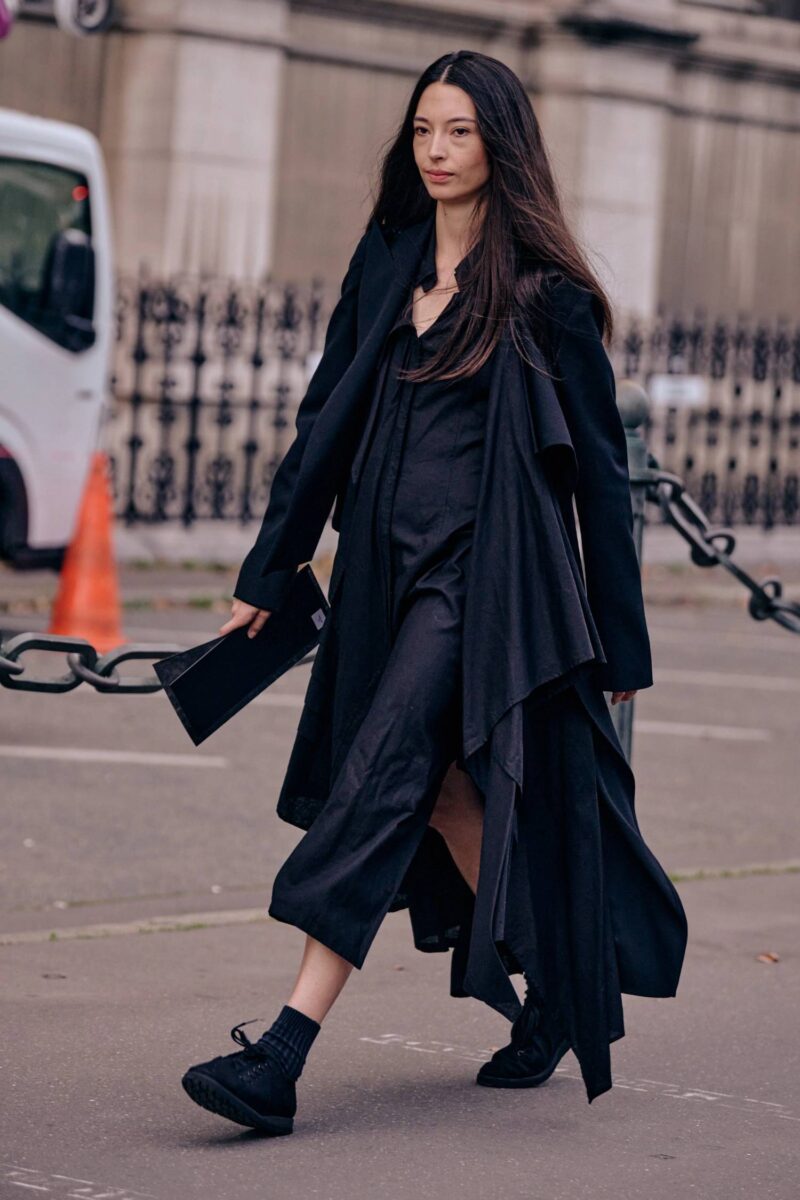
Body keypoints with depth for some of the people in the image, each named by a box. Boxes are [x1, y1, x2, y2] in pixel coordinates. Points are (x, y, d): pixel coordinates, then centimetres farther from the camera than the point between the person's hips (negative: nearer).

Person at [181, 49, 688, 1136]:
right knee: (444, 792, 11)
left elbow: (599, 465, -2)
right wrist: (270, 570, 12)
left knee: (379, 782, -16)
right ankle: (560, 996, 30)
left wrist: (622, 639, -2)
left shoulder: (545, 292, -4)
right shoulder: (386, 262, 12)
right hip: (387, 566, 7)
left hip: (484, 571, -7)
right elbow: (328, 417, 15)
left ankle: (283, 1056, -21)